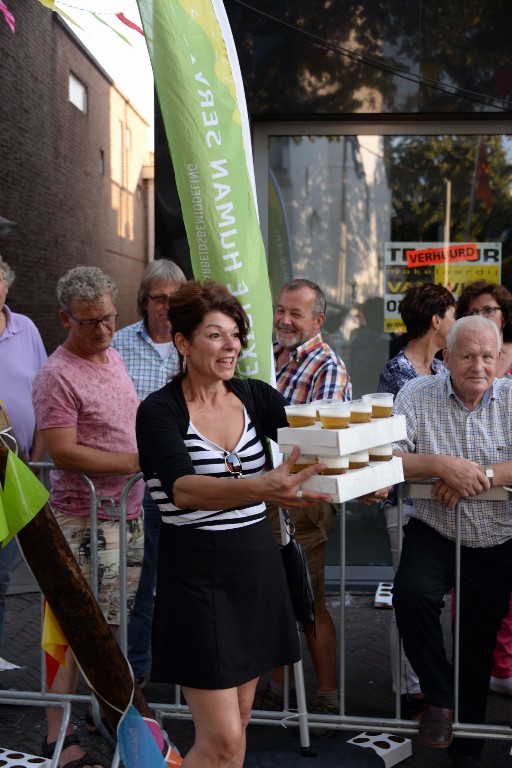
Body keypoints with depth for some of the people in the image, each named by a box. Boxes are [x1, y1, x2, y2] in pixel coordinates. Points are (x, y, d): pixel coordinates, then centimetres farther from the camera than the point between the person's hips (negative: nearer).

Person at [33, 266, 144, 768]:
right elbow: (62, 452, -23)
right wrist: (134, 462, -24)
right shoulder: (57, 376, -17)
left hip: (127, 511, 9)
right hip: (86, 518, -9)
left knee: (114, 619, 18)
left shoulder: (112, 356, 11)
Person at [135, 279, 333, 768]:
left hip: (256, 568, 5)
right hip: (197, 575, -5)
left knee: (238, 722, 16)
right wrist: (261, 489, -46)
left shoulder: (255, 397, 4)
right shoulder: (160, 411, -12)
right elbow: (183, 488, -29)